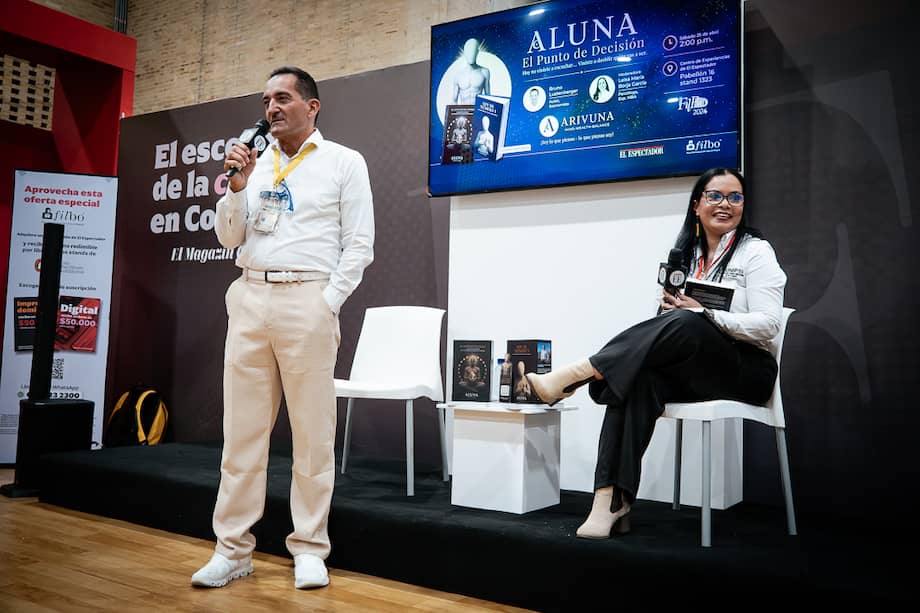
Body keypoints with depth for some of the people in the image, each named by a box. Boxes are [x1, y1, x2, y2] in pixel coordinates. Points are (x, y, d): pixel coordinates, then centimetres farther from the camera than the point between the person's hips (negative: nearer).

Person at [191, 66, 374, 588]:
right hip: (250, 299, 5)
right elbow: (229, 238, 16)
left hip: (307, 300, -4)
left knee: (313, 433, 1)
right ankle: (233, 550, 15)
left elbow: (359, 245, -2)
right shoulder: (255, 162, 17)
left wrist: (327, 305, -10)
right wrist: (237, 185, 1)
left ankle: (310, 551, 13)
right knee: (242, 431, 5)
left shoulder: (344, 162, 4)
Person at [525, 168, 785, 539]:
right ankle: (611, 499, -36)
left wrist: (703, 312, -21)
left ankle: (574, 376, -38)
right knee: (638, 378, -30)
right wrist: (670, 307, -8)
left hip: (745, 370, -4)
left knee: (686, 323, -36)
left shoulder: (756, 251, 1)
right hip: (690, 369, 5)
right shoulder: (685, 253, 16)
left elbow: (768, 324, -10)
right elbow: (671, 312, 16)